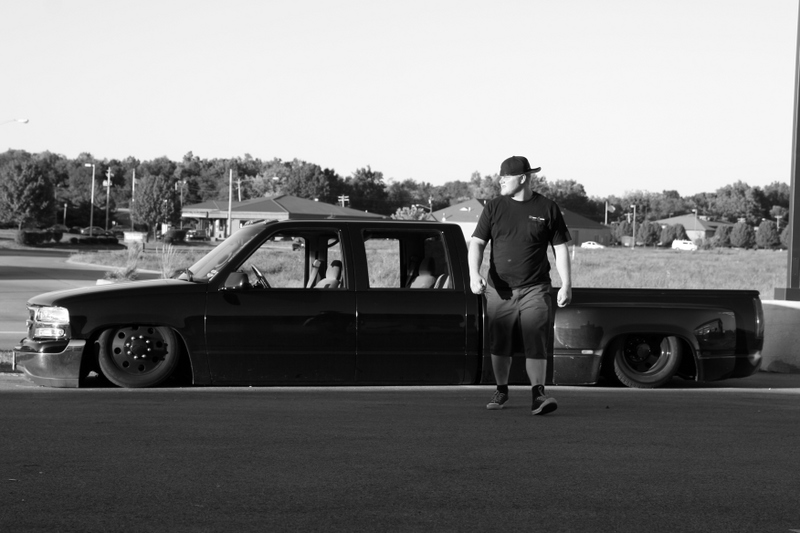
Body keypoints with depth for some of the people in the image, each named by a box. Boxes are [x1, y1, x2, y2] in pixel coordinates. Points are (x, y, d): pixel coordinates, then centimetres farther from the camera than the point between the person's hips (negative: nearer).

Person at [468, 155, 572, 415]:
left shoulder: (547, 208, 2)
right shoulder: (494, 207, 5)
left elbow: (560, 248, 5)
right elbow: (476, 243, 2)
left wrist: (566, 285, -1)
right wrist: (474, 274, -14)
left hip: (535, 289, -2)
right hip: (500, 289, 2)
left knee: (536, 342, -12)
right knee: (500, 344, 8)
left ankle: (538, 395, -17)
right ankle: (501, 391, 25)